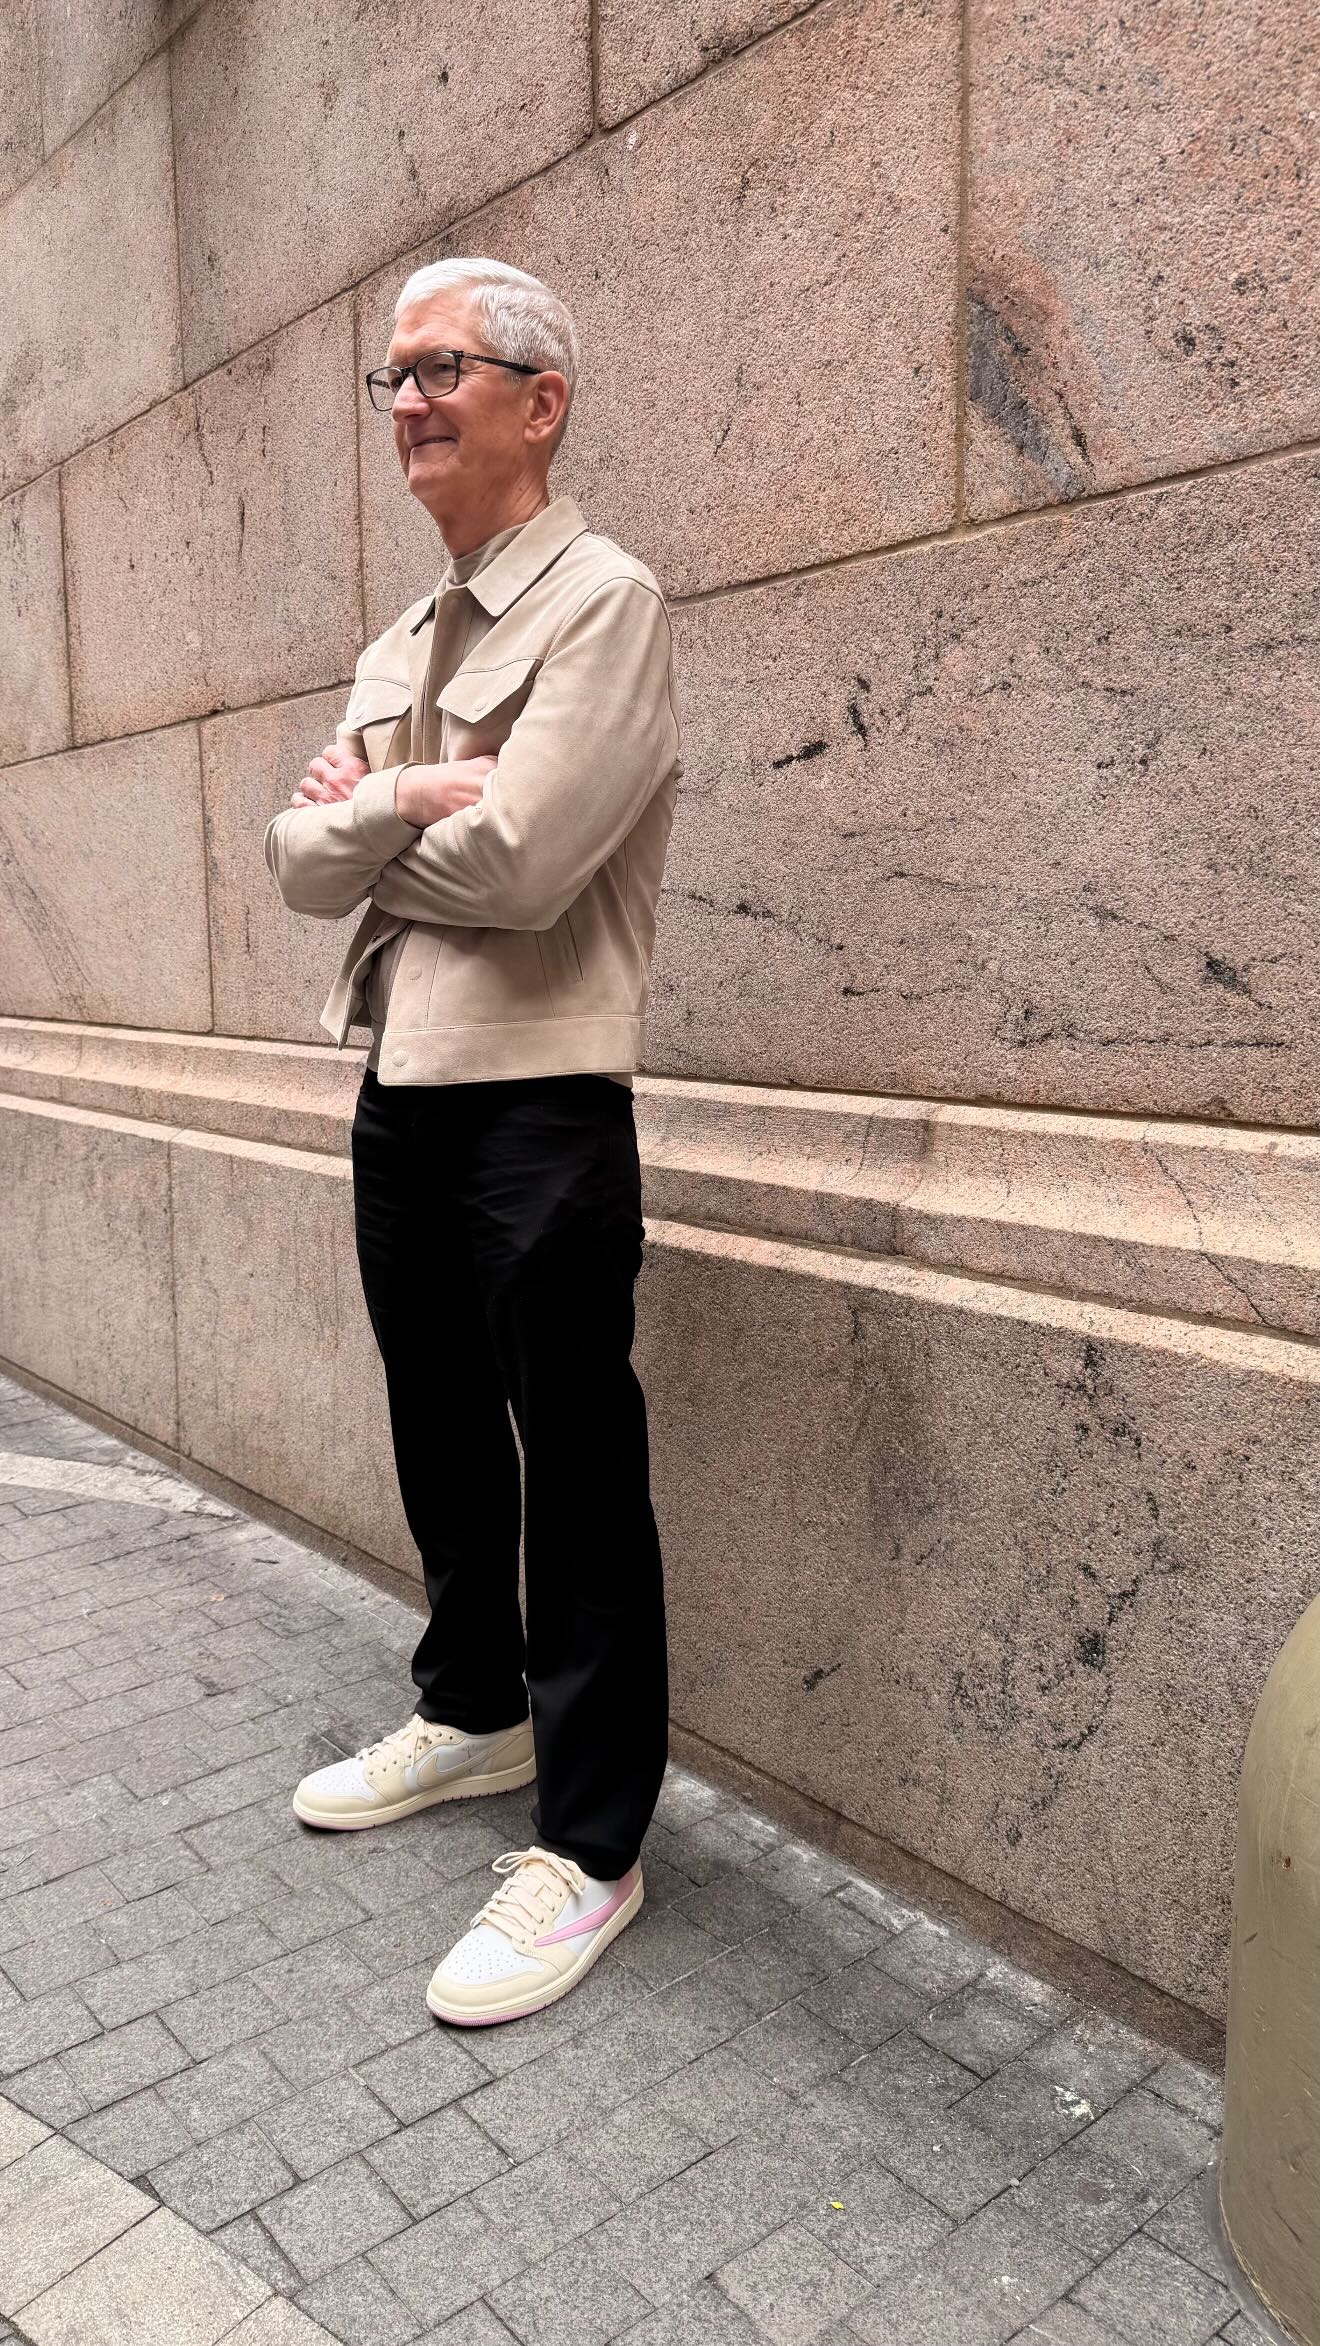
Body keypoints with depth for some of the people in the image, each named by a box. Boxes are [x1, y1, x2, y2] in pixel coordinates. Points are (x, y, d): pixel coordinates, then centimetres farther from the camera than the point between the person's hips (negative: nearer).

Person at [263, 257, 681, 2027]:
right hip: (399, 1086, 9)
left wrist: (365, 816, -3)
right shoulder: (398, 648, 17)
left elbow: (514, 863, -20)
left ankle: (589, 1847, 14)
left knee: (576, 1467, 0)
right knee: (442, 1432, 19)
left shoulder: (603, 603, -8)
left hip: (536, 1099, -8)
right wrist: (405, 799, -10)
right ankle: (475, 1710, 39)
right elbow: (303, 863, 8)